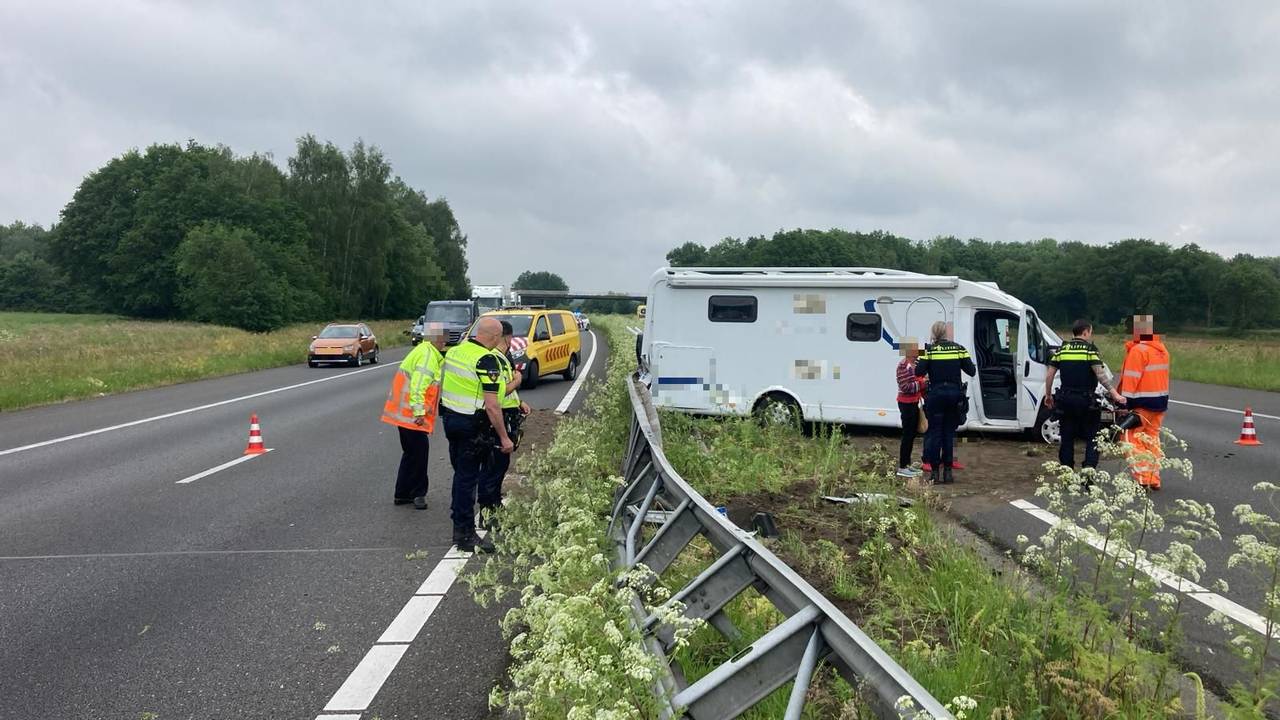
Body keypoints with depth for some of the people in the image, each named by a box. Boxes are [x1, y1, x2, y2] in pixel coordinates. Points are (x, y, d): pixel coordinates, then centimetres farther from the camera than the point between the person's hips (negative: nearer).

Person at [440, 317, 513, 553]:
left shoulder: (455, 351, 6)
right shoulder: (487, 360, -19)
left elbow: (442, 387, 17)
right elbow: (491, 405, -22)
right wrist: (504, 437, -16)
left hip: (450, 418, 8)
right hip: (472, 425, -8)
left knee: (460, 473, 20)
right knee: (468, 478, -1)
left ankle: (458, 520, 31)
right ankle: (465, 535, 6)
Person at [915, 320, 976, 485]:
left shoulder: (930, 350, -4)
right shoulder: (959, 348, 2)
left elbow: (919, 372, -9)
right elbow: (971, 371, 2)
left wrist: (918, 362, 10)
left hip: (936, 395, -2)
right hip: (954, 394, 2)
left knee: (934, 432, 6)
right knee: (949, 433, 11)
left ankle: (934, 471, 4)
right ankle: (948, 471, 11)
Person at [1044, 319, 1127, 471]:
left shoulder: (1062, 349, 7)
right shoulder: (1090, 349, -5)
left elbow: (1049, 375, 5)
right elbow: (1100, 374, -15)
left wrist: (1048, 395, 16)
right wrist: (1114, 393, -14)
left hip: (1065, 400, 4)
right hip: (1086, 400, -3)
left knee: (1067, 438, 11)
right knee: (1091, 437, 7)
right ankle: (1090, 467, -8)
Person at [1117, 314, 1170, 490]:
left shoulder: (1138, 350, -15)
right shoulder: (1162, 349, 11)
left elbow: (1131, 379, -17)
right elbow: (1161, 374, 15)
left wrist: (1125, 402, -16)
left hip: (1142, 403, -8)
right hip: (1160, 402, 8)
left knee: (1132, 440, -3)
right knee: (1152, 439, 15)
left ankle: (1142, 479, -10)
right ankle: (1154, 480, 17)